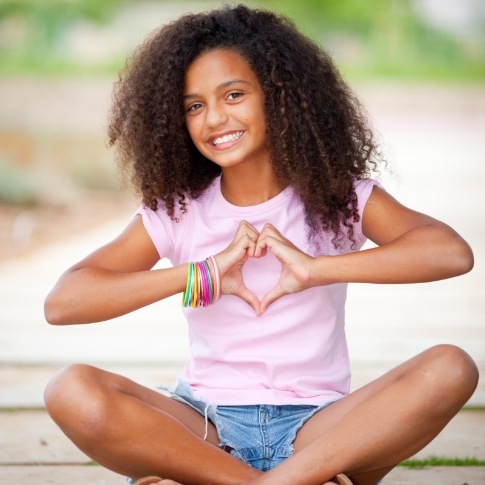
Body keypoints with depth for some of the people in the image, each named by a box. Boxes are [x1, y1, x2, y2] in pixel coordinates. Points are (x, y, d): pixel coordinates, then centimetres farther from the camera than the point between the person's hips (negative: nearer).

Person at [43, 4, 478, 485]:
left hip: (316, 429, -1)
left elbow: (453, 252, -15)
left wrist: (313, 269, -21)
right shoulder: (175, 213, 5)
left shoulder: (339, 198, 4)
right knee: (70, 392, -28)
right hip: (205, 429, 1)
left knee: (450, 369, -27)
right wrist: (201, 275, -17)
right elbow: (61, 302, -9)